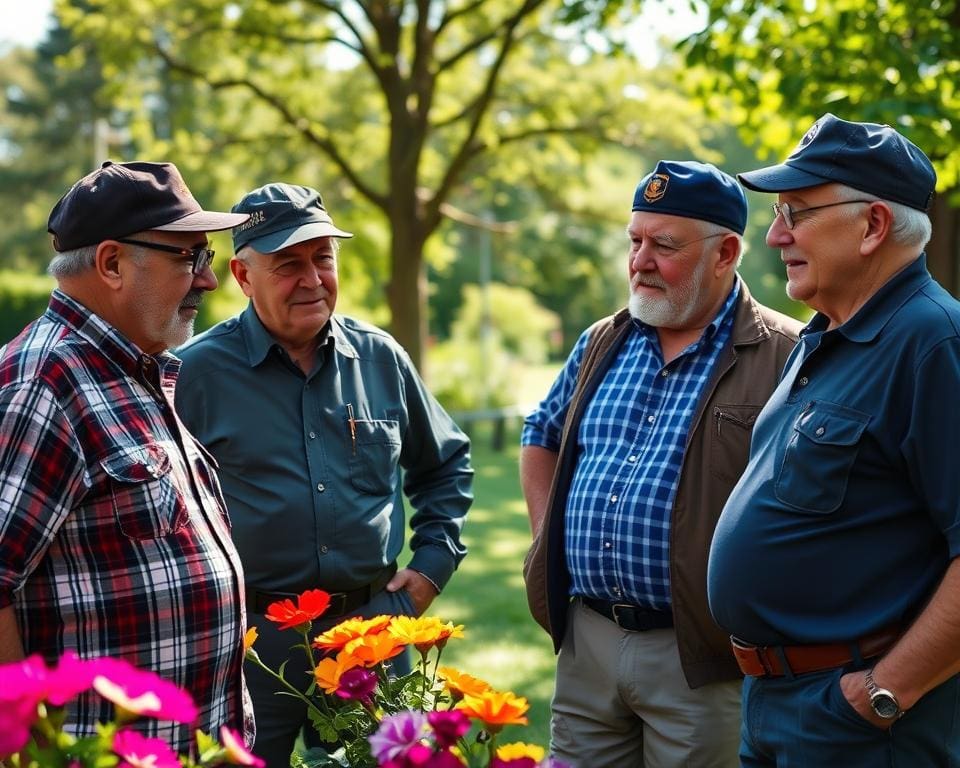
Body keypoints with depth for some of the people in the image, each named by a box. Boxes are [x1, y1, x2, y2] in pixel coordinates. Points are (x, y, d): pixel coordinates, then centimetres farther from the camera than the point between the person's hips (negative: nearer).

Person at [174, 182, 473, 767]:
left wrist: (432, 564, 11)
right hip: (249, 637, -3)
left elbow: (447, 464, 20)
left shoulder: (381, 358, 7)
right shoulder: (199, 370, -4)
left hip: (372, 629, 3)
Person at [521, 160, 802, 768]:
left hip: (702, 659, -5)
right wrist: (549, 535, 13)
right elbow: (542, 436, 26)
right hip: (585, 643, 6)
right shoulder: (602, 344, 11)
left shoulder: (784, 358, -10)